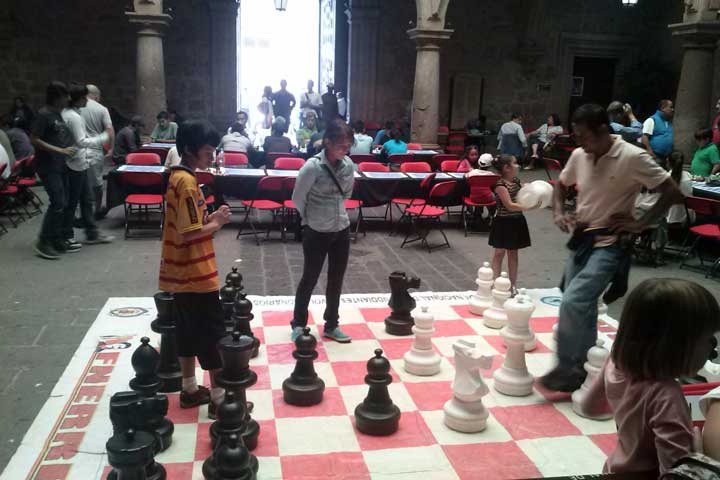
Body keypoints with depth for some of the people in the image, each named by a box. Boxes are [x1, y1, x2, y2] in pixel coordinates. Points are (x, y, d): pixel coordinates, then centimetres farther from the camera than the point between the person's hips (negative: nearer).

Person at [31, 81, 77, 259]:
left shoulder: (58, 114, 12)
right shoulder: (43, 114, -12)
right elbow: (34, 140, -17)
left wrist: (71, 148, 12)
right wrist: (60, 150, -19)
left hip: (60, 166, 8)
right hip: (48, 166, -8)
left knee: (62, 204, 10)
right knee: (57, 203, -11)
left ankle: (58, 241, 18)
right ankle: (43, 242, -1)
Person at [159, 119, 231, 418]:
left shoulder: (176, 177, 11)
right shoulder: (187, 182, -20)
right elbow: (191, 233, -24)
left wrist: (210, 218, 4)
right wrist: (217, 222, -10)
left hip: (182, 274, 10)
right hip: (197, 275, -10)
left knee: (188, 331, 17)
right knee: (214, 335, -1)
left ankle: (190, 390, 28)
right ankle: (219, 399, 7)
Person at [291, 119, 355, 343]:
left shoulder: (348, 165, -3)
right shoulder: (312, 166, -20)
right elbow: (297, 198, -8)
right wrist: (311, 220, 3)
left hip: (342, 230, 5)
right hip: (317, 232, -5)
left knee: (336, 279, 13)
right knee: (310, 278, 8)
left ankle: (331, 326, 27)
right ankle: (298, 324, 26)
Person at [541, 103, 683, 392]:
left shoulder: (633, 158, -15)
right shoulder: (579, 156, 2)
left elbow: (673, 193, -12)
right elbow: (561, 185, 21)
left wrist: (640, 224, -14)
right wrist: (559, 212, 4)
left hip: (608, 245, -6)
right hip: (581, 241, 7)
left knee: (573, 302, -19)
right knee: (581, 306, 14)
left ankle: (568, 370, -3)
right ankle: (584, 367, 31)